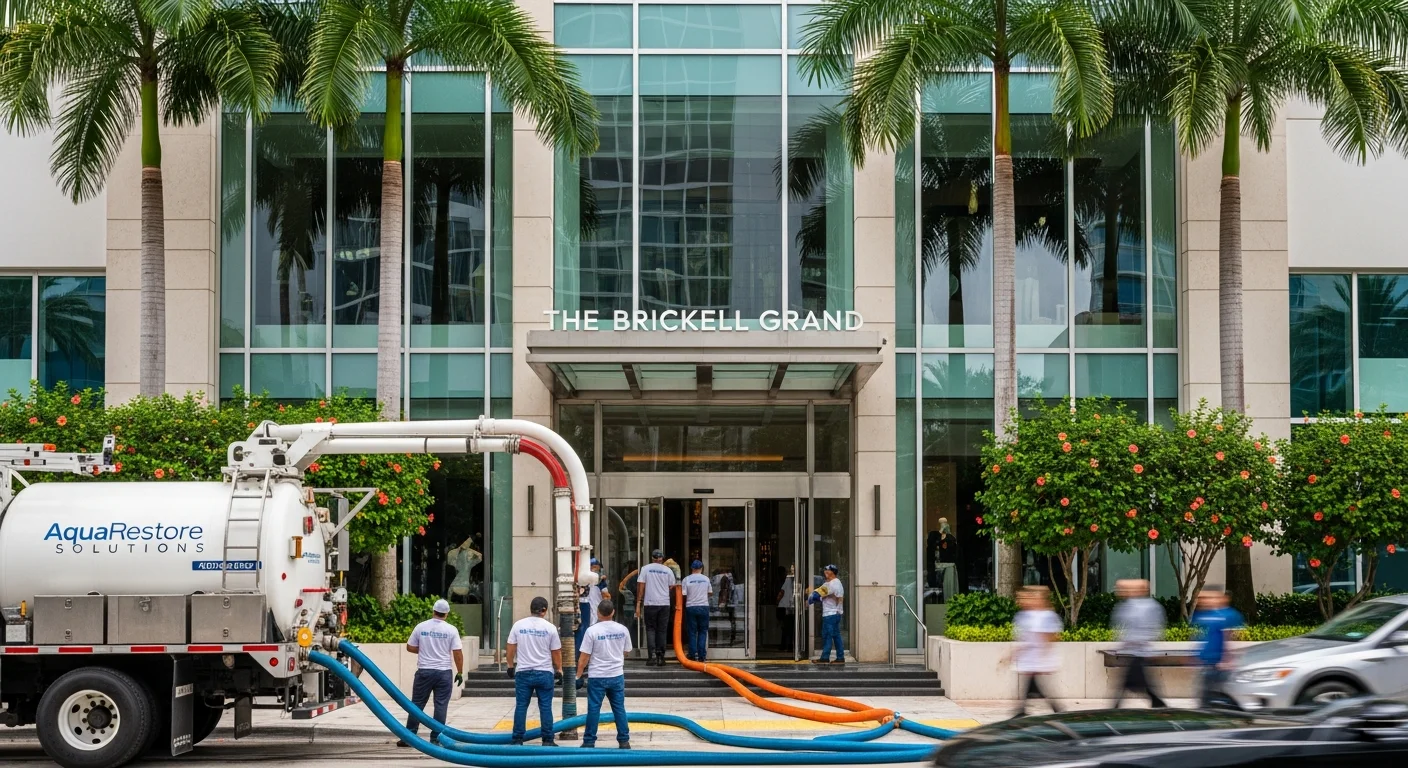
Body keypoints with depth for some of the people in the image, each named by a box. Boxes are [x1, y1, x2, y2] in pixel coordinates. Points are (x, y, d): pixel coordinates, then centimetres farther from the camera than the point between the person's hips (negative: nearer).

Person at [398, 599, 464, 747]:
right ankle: (436, 738, 2)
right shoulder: (451, 630, -5)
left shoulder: (421, 627, -1)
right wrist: (460, 673, 3)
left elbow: (410, 647, 5)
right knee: (441, 706, 3)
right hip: (444, 673, -1)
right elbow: (458, 653, -6)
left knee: (417, 705, 8)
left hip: (424, 672, 1)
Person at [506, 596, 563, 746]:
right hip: (544, 673, -1)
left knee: (521, 706, 6)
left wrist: (510, 665, 17)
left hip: (523, 672, 1)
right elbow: (556, 652, 1)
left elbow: (511, 648, 4)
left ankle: (517, 740, 7)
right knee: (545, 707, 4)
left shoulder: (518, 625, -1)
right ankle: (547, 740, 5)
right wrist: (559, 670, 13)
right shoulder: (550, 628, -5)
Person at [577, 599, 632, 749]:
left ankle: (589, 742, 7)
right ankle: (624, 741, 11)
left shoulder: (592, 630, -13)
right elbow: (626, 652, 13)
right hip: (617, 675, 3)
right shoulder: (622, 630, -1)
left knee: (593, 709, 4)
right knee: (619, 708, 10)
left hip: (597, 677, -3)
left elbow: (585, 657, -11)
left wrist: (579, 675, -1)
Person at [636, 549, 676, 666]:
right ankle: (660, 656, 6)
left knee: (650, 629, 5)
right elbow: (672, 587, 7)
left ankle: (652, 654, -10)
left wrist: (638, 604, 0)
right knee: (662, 630, 8)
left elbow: (641, 587, -2)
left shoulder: (646, 568, 1)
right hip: (664, 604, 1)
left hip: (650, 604, -1)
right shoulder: (668, 570, 4)